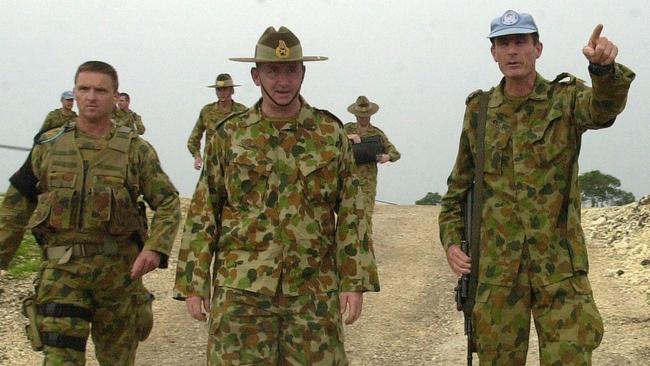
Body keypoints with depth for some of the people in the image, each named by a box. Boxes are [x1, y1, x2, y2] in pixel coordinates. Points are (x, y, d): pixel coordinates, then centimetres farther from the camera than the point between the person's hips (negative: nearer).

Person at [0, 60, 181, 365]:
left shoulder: (136, 150, 1)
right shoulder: (48, 146, 5)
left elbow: (168, 203, 0)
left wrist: (155, 248, -16)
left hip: (120, 269, 0)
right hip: (62, 271, 0)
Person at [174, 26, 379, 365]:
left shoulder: (330, 133, 4)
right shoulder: (229, 134, 4)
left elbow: (351, 213, 4)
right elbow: (202, 214, 5)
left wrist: (355, 282, -2)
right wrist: (193, 283, 0)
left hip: (314, 290, 1)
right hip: (241, 289, 0)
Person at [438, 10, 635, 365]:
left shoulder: (566, 98, -2)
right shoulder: (480, 110, 7)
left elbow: (603, 108, -27)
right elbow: (459, 183, 16)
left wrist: (605, 66, -48)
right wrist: (450, 241, 3)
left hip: (560, 266, -2)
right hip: (498, 266, 3)